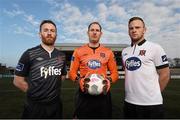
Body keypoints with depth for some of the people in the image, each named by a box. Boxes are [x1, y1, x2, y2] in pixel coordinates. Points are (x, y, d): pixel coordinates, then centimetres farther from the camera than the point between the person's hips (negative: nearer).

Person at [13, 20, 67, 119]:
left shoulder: (61, 56, 4)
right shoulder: (29, 54, -9)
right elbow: (18, 81, -6)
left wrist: (53, 90, 5)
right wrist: (35, 93, -4)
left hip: (56, 104, 4)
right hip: (35, 106, -4)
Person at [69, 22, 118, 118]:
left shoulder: (108, 52, 4)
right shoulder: (79, 51, 2)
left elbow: (114, 73, 7)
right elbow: (72, 72, 4)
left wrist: (109, 80, -12)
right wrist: (79, 80, -15)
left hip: (103, 94, 1)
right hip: (84, 94, 0)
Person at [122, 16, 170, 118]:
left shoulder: (155, 48, -7)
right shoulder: (125, 51, 8)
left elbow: (165, 75, -5)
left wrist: (154, 94, 1)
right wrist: (132, 90, 11)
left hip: (151, 103, -5)